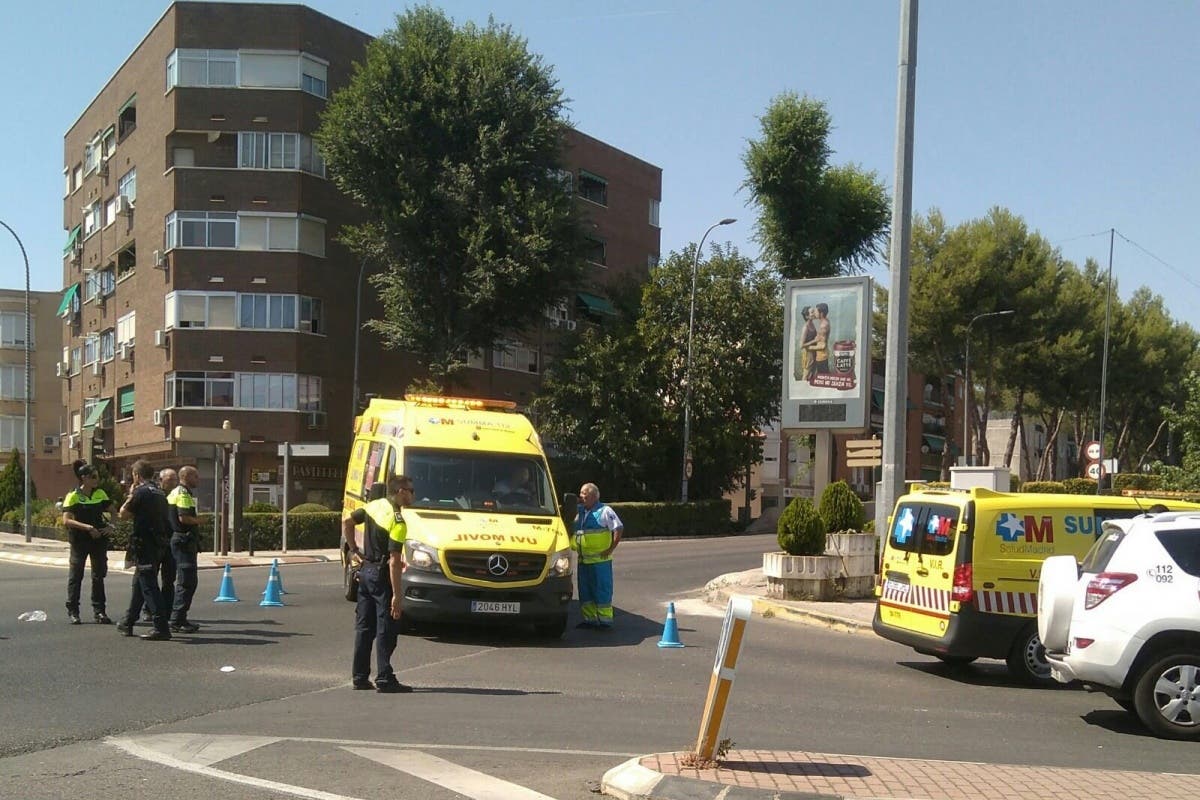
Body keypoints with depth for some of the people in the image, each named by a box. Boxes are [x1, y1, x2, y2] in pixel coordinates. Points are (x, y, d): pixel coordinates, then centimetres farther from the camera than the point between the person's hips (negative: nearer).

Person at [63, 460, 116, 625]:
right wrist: (87, 527, -26)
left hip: (99, 539, 4)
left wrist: (110, 526, -7)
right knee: (76, 575, 3)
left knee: (99, 575, 8)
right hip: (80, 541, -4)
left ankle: (99, 610, 15)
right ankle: (73, 611, 11)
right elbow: (66, 520, -16)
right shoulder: (73, 496, -8)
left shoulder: (100, 494, 6)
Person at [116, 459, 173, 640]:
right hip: (158, 544, 9)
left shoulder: (141, 492, -13)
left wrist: (130, 495, 8)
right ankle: (127, 623, 32)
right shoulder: (160, 493, 13)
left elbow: (124, 514, -5)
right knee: (139, 584, 20)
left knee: (149, 586, -7)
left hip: (144, 546, -9)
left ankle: (161, 628, -11)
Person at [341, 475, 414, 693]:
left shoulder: (374, 505, 5)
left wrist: (354, 550, 16)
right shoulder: (397, 522, -19)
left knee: (363, 627, 13)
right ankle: (384, 679, 0)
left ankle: (359, 677, 18)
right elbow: (394, 562, -22)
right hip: (381, 575, -8)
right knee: (386, 630, -2)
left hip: (365, 570, 8)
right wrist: (396, 595, -20)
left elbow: (346, 521, 14)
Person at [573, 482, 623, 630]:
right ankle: (589, 619, 19)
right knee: (585, 591, 10)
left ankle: (605, 620, 2)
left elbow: (619, 529, -11)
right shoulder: (580, 512, 12)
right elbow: (572, 530, 24)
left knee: (602, 590, -4)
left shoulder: (604, 511, -7)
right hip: (583, 560, 7)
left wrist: (611, 549, -13)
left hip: (600, 560, -7)